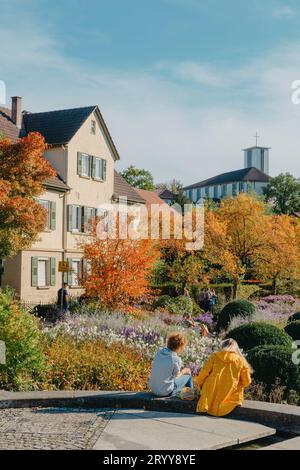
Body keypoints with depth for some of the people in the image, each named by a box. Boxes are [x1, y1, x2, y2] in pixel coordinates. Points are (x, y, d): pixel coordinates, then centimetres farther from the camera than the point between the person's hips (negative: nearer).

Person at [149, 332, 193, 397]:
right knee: (188, 376, 11)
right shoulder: (176, 359, -21)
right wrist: (183, 372, 13)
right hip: (166, 392, -7)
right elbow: (176, 375, -6)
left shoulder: (159, 352, -3)